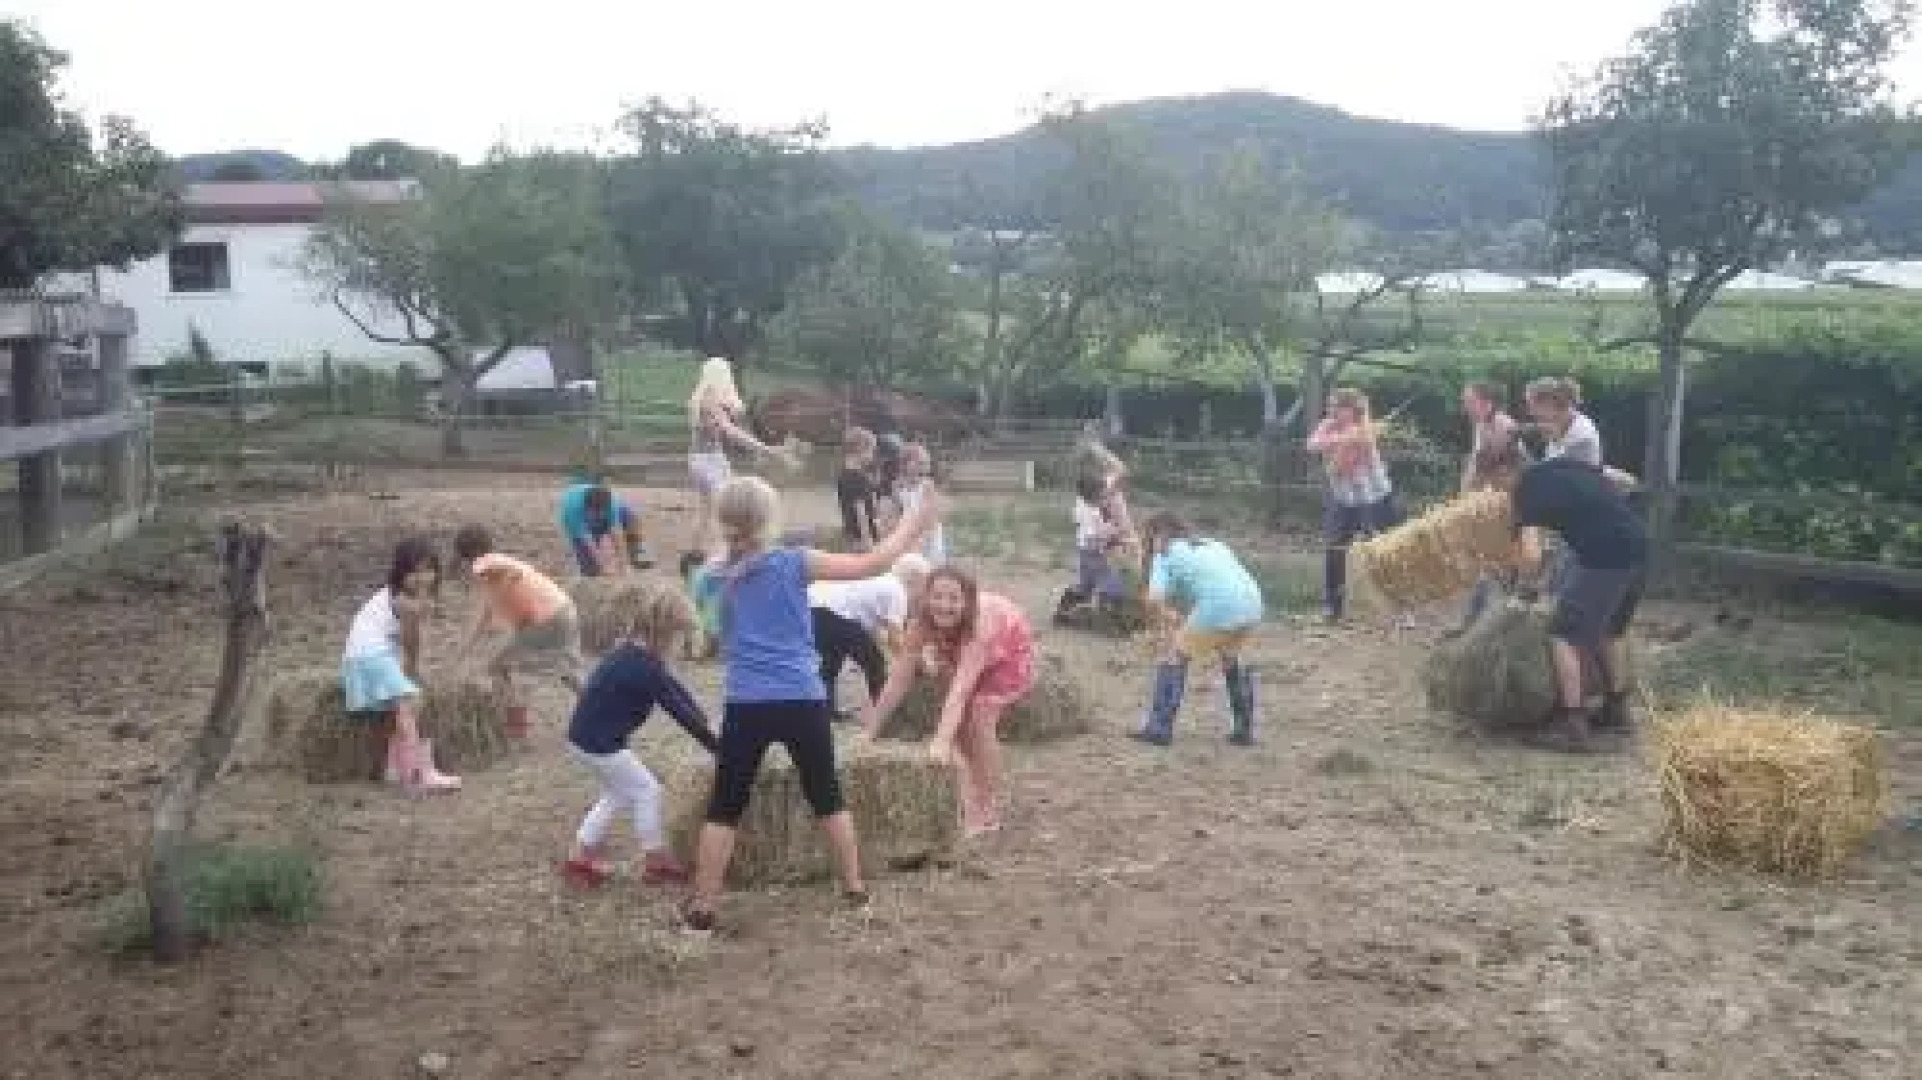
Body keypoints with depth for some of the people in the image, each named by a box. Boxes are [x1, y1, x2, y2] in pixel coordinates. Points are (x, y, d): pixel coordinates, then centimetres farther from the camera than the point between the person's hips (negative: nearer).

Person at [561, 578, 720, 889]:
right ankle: (657, 861, 12)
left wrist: (705, 725, 5)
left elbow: (677, 691, 9)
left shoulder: (633, 654, 6)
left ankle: (581, 857, 27)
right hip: (599, 742, -10)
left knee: (619, 794, 22)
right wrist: (717, 747, -13)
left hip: (587, 736, 10)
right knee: (646, 790, 2)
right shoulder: (644, 667, -23)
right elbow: (679, 711, -19)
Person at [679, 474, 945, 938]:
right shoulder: (794, 563, -2)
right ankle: (855, 888, 26)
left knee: (724, 808, 9)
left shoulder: (718, 577, 7)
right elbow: (872, 564, -2)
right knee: (827, 797, 17)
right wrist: (915, 523, 8)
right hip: (802, 701, -1)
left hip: (745, 705, 1)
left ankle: (701, 910, 9)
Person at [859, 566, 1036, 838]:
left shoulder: (980, 623, -43)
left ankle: (990, 813, -7)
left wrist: (942, 741, -59)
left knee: (979, 718, -19)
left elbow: (962, 686, -51)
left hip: (1010, 649, -5)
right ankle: (971, 804, 18)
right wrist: (870, 730, -23)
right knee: (958, 721, -2)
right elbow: (899, 679, -23)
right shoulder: (921, 624, -30)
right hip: (965, 652, 5)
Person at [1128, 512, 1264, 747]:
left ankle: (1159, 728, 9)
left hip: (1218, 608, -6)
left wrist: (1168, 620, 16)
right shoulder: (1211, 544, 32)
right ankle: (1243, 730, 32)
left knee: (1174, 656, 12)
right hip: (1252, 605, 6)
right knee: (1232, 659, 30)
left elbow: (1154, 600, -3)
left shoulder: (1165, 555, 13)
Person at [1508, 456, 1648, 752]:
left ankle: (1572, 726, -3)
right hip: (1636, 547, 9)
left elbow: (1531, 555, -16)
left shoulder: (1528, 488, -6)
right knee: (1612, 630, 25)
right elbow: (1618, 479, 28)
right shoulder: (1563, 465, 17)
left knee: (1564, 636, -2)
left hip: (1604, 557, -9)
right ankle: (1616, 709, 36)